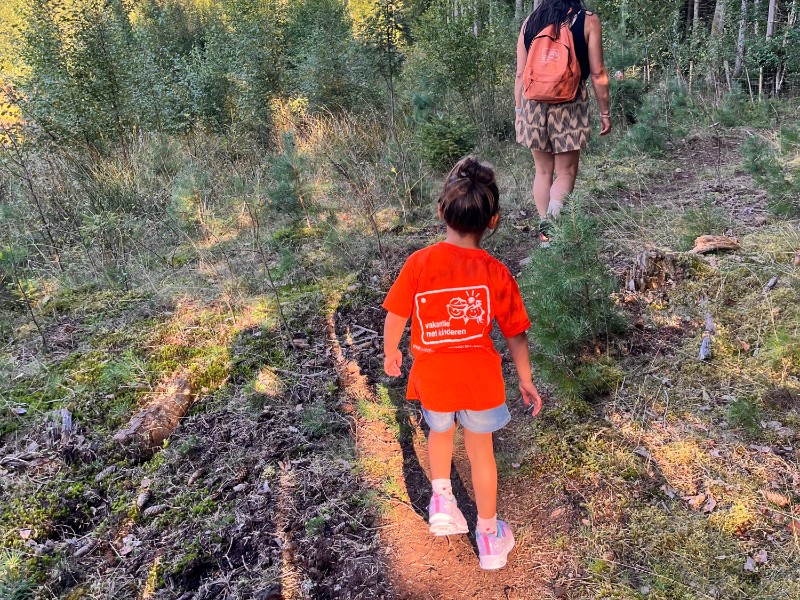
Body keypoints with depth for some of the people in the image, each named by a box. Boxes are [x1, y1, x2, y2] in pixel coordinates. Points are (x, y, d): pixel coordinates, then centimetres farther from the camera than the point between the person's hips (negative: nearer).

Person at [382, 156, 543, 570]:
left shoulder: (418, 263, -17)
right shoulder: (496, 273, -13)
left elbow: (395, 318, -8)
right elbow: (515, 335, -5)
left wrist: (391, 353, 12)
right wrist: (526, 381, 9)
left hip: (433, 376, 0)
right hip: (481, 377, 0)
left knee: (440, 432, 32)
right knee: (480, 450, 20)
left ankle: (442, 498, 23)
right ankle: (488, 535, 32)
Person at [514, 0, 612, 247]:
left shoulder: (530, 21, 7)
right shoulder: (588, 21, -1)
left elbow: (520, 74, 8)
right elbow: (597, 74, -2)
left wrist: (519, 110, 16)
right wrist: (605, 112, 6)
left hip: (533, 103, 3)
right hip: (569, 103, -3)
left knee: (543, 170, 14)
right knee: (566, 171, 6)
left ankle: (545, 231, 15)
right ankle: (554, 218, -19)